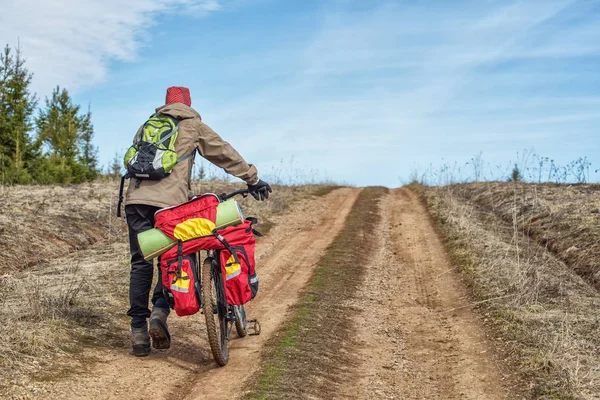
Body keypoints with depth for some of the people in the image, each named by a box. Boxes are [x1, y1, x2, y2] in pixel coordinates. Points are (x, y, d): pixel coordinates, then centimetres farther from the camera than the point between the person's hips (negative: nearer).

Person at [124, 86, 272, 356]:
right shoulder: (192, 125, 13)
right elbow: (225, 154, 16)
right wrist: (253, 179, 24)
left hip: (136, 198, 4)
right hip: (169, 201, -4)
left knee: (140, 264, 6)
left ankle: (138, 331, 3)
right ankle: (159, 311, -13)